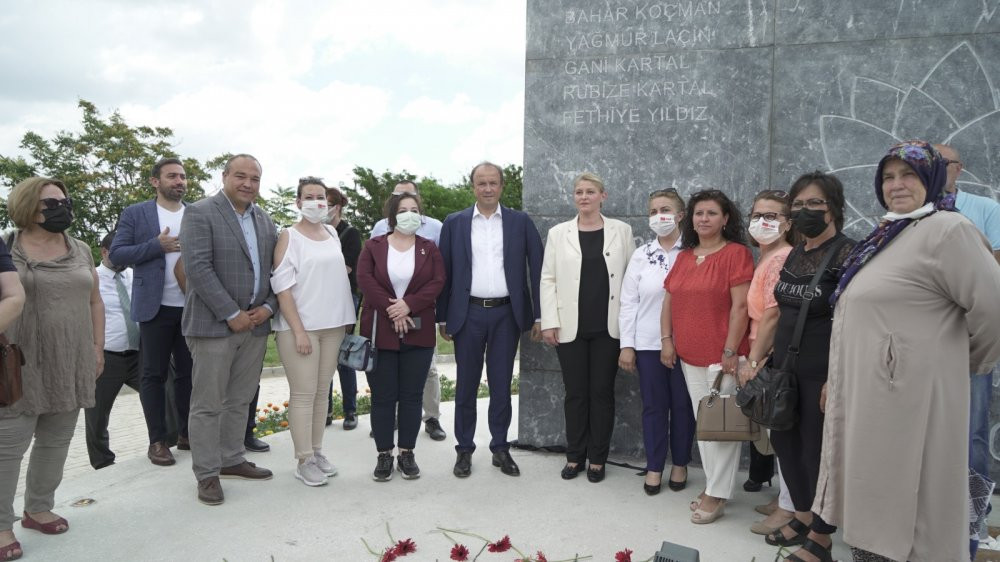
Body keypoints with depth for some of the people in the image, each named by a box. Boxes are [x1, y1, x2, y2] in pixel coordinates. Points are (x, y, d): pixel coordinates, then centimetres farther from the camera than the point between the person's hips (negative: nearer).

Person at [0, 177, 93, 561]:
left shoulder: (81, 251, 10)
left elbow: (94, 301, 15)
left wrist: (97, 347, 9)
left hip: (70, 364, 4)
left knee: (56, 439, 11)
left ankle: (38, 508, 25)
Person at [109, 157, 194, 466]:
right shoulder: (134, 214, 2)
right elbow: (117, 254, -3)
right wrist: (157, 246, -15)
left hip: (193, 307, 3)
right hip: (156, 307, -2)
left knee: (189, 372, 10)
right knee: (154, 375, 4)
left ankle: (187, 433, 21)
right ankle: (158, 441, 13)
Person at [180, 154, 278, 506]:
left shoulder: (264, 220, 12)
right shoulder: (200, 213, -7)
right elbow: (198, 268, -16)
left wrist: (268, 307, -3)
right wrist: (231, 314, -17)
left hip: (255, 324, 6)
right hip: (214, 324, -6)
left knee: (240, 400, 14)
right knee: (207, 404, 3)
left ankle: (232, 460, 27)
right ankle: (207, 474, 13)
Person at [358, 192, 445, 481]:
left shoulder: (429, 248, 9)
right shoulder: (373, 246, 7)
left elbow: (437, 282, -4)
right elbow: (364, 279, -6)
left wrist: (408, 305, -17)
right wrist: (391, 310, -16)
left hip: (418, 333, 1)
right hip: (380, 332, -1)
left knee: (412, 395, 5)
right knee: (383, 396, 3)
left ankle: (407, 453, 16)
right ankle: (384, 455, 13)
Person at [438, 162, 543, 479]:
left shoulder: (521, 222, 4)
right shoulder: (454, 223, 4)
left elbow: (537, 268, 2)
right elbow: (445, 272, 5)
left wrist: (538, 316, -2)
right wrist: (442, 318, 3)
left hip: (506, 313, 0)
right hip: (468, 313, 0)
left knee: (501, 385, 8)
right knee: (466, 384, 8)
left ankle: (500, 449, 22)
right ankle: (464, 449, 21)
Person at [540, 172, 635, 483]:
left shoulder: (621, 231, 4)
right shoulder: (558, 233, 5)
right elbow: (548, 279, 3)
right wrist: (549, 322, -3)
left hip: (608, 327, 0)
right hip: (571, 327, 1)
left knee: (602, 393, 7)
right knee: (575, 393, 8)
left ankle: (597, 458, 20)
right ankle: (575, 456, 22)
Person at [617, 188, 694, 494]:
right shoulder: (641, 255, 6)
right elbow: (629, 302, 4)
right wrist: (626, 345, 0)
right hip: (648, 343, 2)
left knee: (682, 405, 10)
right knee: (654, 406, 9)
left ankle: (680, 464, 28)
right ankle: (654, 467, 22)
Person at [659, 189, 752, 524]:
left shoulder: (736, 253, -7)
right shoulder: (684, 256, 13)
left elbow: (740, 306, -13)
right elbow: (669, 300, 15)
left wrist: (731, 351, -16)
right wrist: (667, 339, 7)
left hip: (722, 355, -6)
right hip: (690, 356, 6)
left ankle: (717, 494, 8)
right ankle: (713, 485, 24)